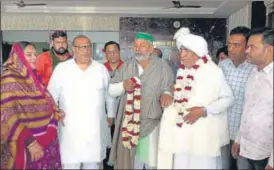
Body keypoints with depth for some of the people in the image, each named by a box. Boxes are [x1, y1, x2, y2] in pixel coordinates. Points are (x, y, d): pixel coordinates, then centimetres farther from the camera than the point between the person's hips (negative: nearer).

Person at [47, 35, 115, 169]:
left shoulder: (101, 68, 5)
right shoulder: (61, 69, -2)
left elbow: (109, 94, 12)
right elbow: (52, 96, 1)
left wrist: (111, 114, 14)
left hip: (96, 127, 2)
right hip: (70, 127, -2)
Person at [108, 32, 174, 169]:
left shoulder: (163, 66, -2)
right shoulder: (126, 66, 7)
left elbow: (170, 87, 0)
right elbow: (111, 90, 7)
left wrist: (167, 93, -22)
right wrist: (123, 85, -13)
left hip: (152, 123, -2)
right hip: (129, 123, 3)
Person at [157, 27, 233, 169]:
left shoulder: (213, 71, -10)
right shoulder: (182, 70, 10)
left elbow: (228, 98, -7)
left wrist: (204, 111, -17)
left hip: (203, 132, -5)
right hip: (181, 130, 6)